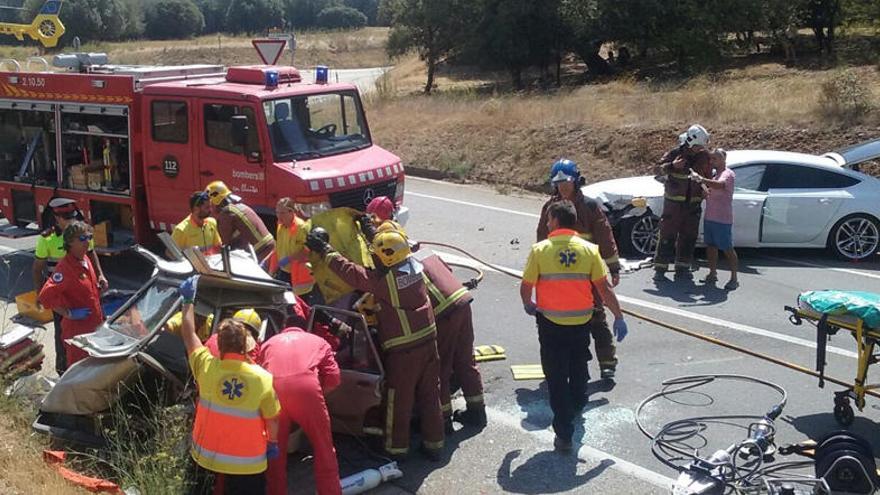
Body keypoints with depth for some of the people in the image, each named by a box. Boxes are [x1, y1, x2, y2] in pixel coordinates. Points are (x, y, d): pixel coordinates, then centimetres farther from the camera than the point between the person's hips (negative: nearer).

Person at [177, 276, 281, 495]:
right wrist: (273, 443, 10)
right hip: (248, 463, -2)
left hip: (207, 457, 2)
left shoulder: (207, 368, -13)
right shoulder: (263, 378, -18)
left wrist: (189, 300, 13)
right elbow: (272, 419, -9)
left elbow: (189, 335, 2)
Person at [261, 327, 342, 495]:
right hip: (305, 387, -2)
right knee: (324, 448, 12)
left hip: (272, 390, 2)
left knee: (275, 450, 17)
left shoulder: (269, 343, 35)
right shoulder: (318, 341, 30)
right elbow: (334, 378, 17)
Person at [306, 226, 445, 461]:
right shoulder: (414, 267, -1)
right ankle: (433, 443, 25)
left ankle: (397, 447, 21)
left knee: (399, 399, 9)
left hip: (402, 350, -7)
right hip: (428, 342, 7)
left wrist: (325, 250, -6)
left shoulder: (384, 279, -20)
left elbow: (352, 273, -16)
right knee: (429, 395, 15)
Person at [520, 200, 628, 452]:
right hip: (581, 321, 3)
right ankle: (577, 406, 50)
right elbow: (604, 288, -6)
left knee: (557, 377, 4)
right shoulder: (589, 249, -5)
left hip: (551, 323, -3)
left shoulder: (540, 250, -11)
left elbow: (526, 287, -7)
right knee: (579, 368, 27)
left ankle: (564, 433, 4)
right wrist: (619, 317, 3)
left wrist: (528, 305, 14)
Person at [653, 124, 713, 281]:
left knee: (689, 237, 7)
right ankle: (660, 269, 2)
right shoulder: (674, 154, -7)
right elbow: (658, 170, -9)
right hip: (673, 203, -4)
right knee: (667, 235, -3)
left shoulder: (703, 156, 3)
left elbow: (708, 176, 15)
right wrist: (672, 166, -28)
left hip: (693, 205, 4)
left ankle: (682, 269, 17)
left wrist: (705, 189, -4)